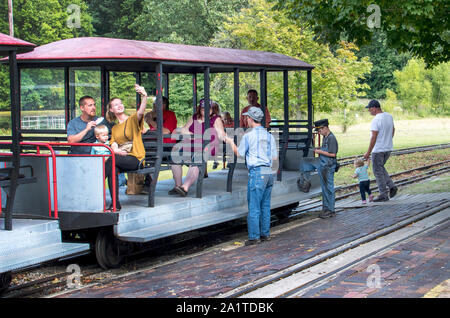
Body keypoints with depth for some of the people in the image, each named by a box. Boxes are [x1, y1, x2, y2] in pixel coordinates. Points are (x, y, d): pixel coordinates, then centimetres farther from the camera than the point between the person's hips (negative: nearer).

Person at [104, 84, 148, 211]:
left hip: (135, 158, -4)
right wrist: (116, 149, -16)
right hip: (122, 157, 4)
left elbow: (141, 112, -17)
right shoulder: (114, 128, 23)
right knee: (113, 169, -32)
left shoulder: (132, 119, 6)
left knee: (110, 161, -32)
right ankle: (115, 204, -32)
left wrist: (144, 97, -37)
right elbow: (113, 145, 11)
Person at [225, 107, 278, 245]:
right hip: (269, 172, 7)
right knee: (265, 205, 13)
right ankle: (265, 234, 16)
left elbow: (239, 153, 7)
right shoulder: (269, 136, 9)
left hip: (257, 172, -6)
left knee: (254, 206, -4)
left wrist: (231, 142, 25)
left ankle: (254, 236, -4)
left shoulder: (248, 136, -7)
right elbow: (275, 157, 12)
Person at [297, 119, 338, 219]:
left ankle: (330, 210, 6)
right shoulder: (325, 137, 9)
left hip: (327, 166, -10)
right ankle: (305, 183, 22)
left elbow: (332, 154, -24)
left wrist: (320, 151, -15)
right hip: (320, 163, 10)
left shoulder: (331, 138, -19)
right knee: (305, 162, 16)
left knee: (328, 188, -2)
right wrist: (319, 149, 7)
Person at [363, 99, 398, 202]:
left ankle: (383, 195, 5)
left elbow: (374, 137, -22)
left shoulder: (376, 120, -20)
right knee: (381, 168, 24)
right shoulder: (389, 116, 5)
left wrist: (368, 152, -18)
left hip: (378, 149, -8)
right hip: (388, 148, 8)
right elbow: (393, 130, 18)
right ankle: (391, 186, 10)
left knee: (378, 171, 3)